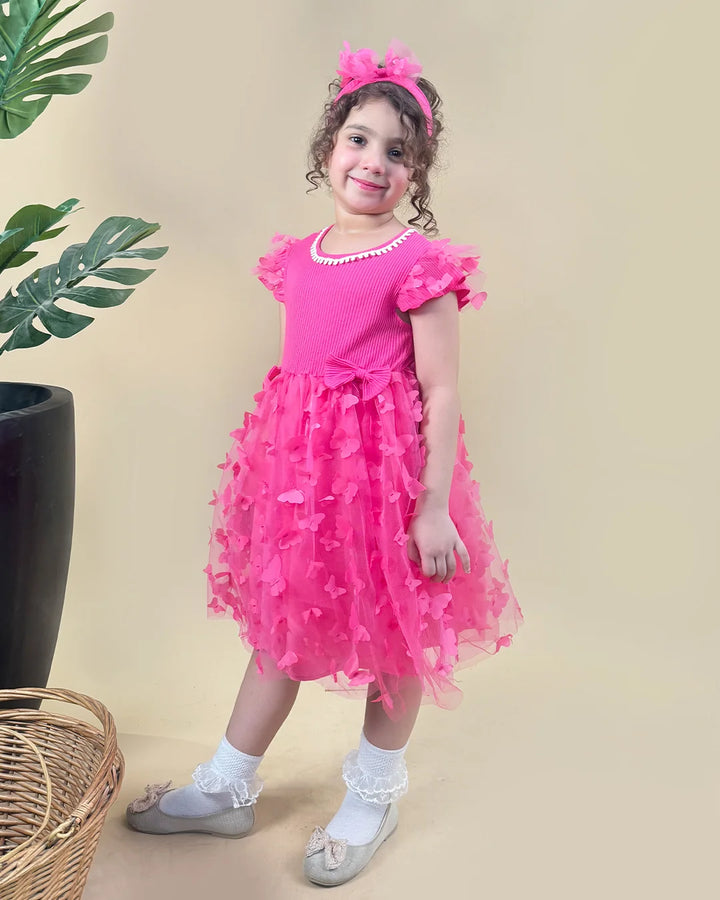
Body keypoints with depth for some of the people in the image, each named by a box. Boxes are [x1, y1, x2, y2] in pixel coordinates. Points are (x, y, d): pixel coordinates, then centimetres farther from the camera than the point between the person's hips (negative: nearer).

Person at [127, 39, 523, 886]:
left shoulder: (419, 263, -11)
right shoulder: (298, 258, 7)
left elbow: (441, 393, -13)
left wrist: (435, 508, -16)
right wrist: (262, 471, 17)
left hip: (384, 467, -6)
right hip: (299, 465, 6)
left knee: (392, 634, 11)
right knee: (281, 624, 17)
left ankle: (374, 796, 34)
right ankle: (227, 788, 34)